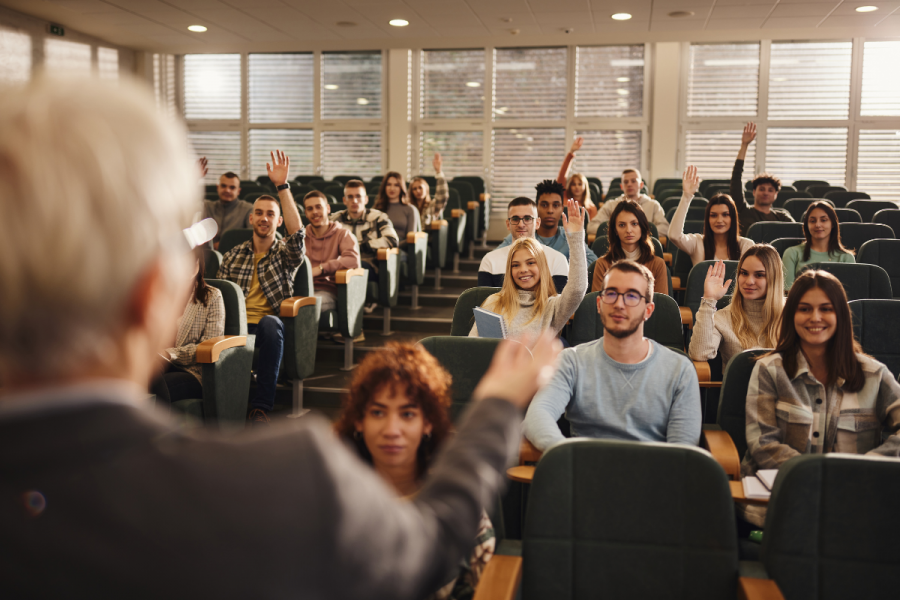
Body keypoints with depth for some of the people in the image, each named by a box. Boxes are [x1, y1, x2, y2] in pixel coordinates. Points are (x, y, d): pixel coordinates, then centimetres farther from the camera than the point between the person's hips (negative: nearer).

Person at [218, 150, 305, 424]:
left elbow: (297, 233, -9)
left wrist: (282, 186, -14)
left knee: (270, 323, -39)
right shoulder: (233, 255, 22)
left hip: (268, 326, -1)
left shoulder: (285, 254, 14)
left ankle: (261, 406, -37)